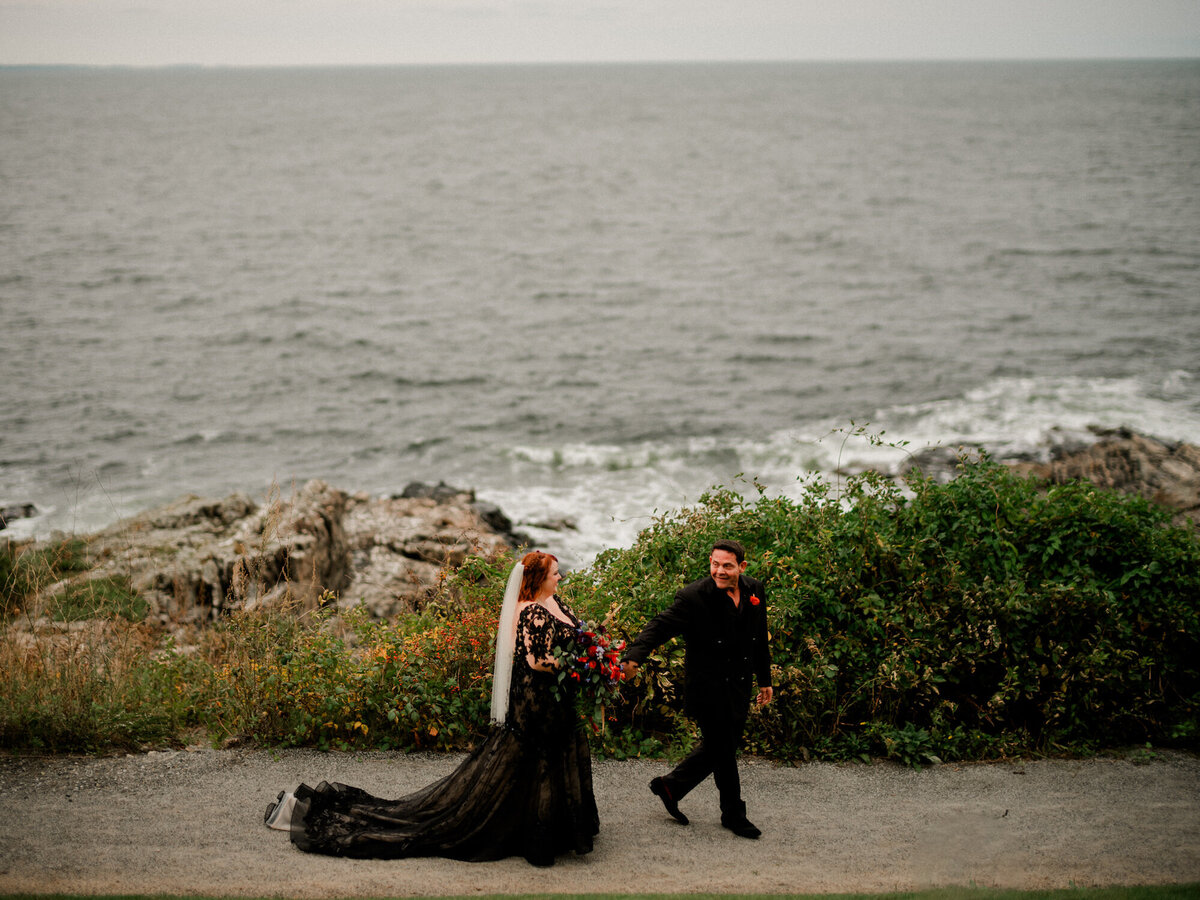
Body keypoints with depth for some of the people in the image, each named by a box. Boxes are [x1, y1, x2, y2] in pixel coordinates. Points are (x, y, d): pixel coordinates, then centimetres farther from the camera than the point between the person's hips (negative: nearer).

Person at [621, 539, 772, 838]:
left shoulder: (755, 590, 1)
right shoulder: (694, 597, -18)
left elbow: (759, 640, 13)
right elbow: (661, 625, -26)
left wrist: (765, 679, 19)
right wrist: (635, 655, -43)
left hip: (739, 688, 6)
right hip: (709, 688, -6)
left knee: (717, 748, 16)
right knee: (723, 751, 5)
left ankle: (669, 786, 34)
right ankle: (734, 815, 24)